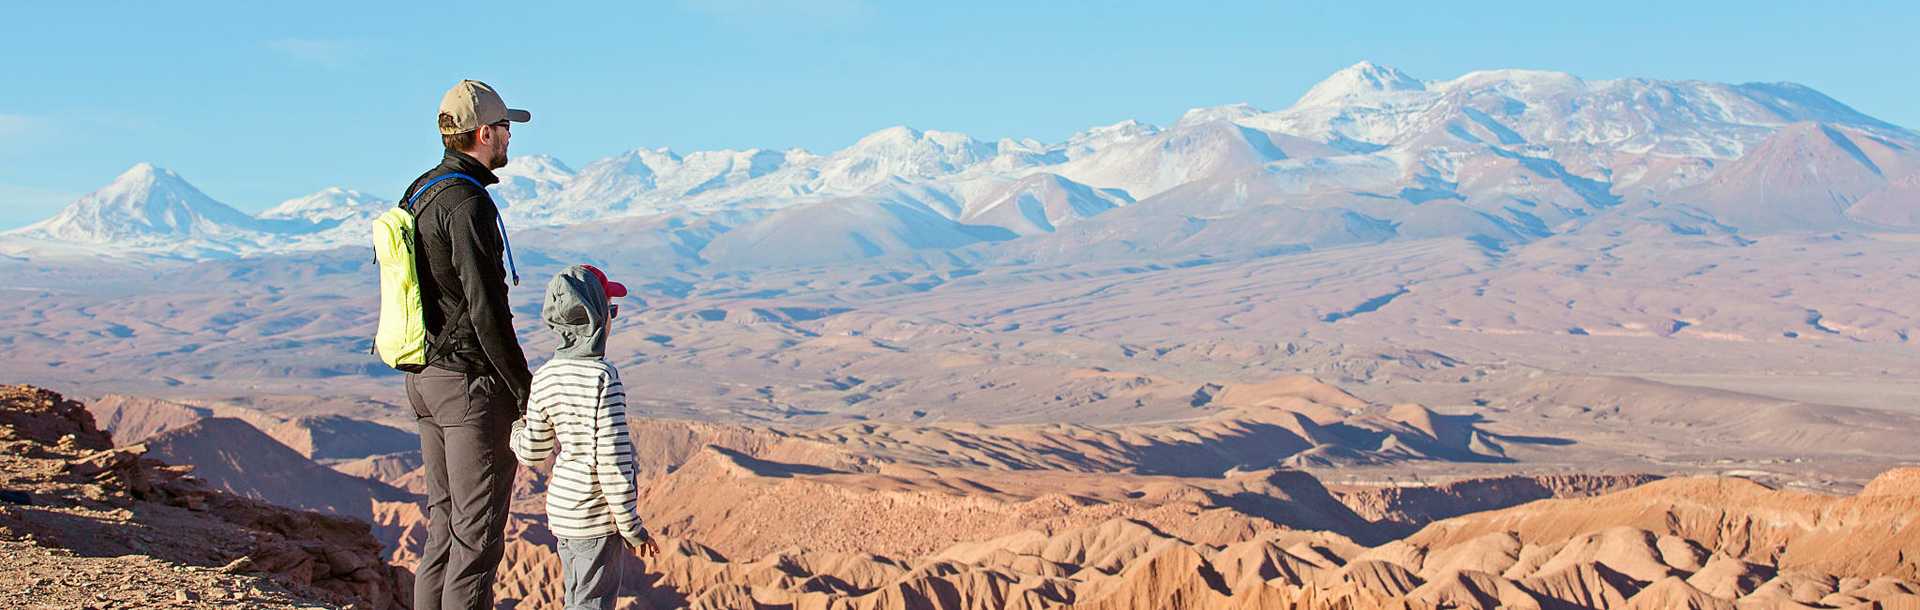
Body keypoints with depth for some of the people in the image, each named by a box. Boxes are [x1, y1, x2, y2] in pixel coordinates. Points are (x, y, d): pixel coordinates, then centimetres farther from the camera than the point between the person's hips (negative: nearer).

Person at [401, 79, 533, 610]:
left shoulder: (420, 195, 13)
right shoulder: (468, 202, -18)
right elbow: (486, 308, -21)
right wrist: (525, 389, -14)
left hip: (425, 377, 10)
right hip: (470, 379, -10)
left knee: (446, 519, 16)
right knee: (479, 527, -3)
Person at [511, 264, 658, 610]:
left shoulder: (544, 377, 1)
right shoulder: (603, 377, -20)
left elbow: (532, 452, 7)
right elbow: (611, 459, -22)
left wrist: (517, 428, 30)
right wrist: (631, 526, -14)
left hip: (561, 510, 7)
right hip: (597, 517, -7)